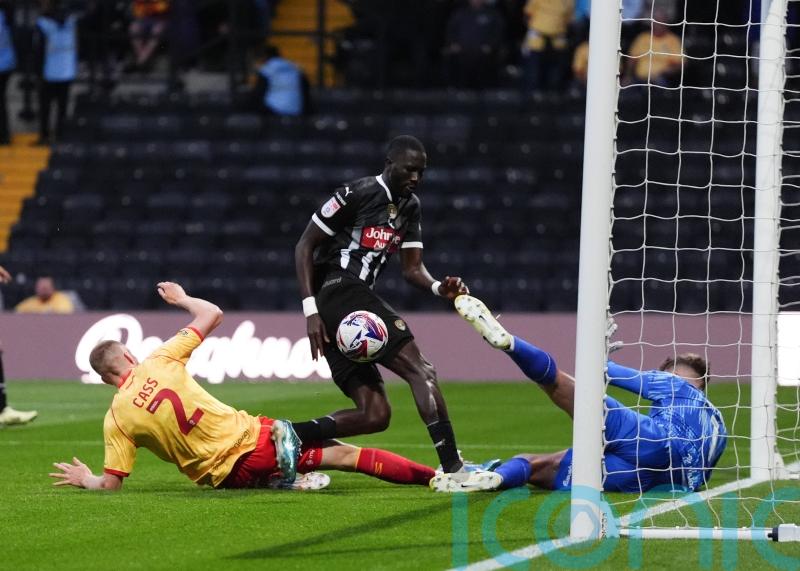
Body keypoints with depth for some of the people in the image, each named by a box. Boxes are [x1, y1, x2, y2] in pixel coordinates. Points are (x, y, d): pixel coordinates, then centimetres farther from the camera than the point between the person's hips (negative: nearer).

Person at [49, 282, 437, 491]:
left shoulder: (117, 419, -4)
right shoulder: (159, 362, -2)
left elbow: (111, 484, -3)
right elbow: (212, 314, 7)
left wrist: (85, 479, 18)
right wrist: (182, 299, 27)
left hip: (229, 476, 0)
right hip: (256, 439, 0)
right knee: (343, 454, 5)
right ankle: (433, 475, 0)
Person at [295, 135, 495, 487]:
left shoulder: (410, 207, 17)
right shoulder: (357, 194, -8)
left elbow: (412, 269, 15)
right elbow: (304, 247, -7)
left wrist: (438, 288, -8)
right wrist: (311, 310, -15)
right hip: (340, 293, -9)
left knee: (374, 415, 2)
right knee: (421, 371, -16)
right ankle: (453, 468, -24)